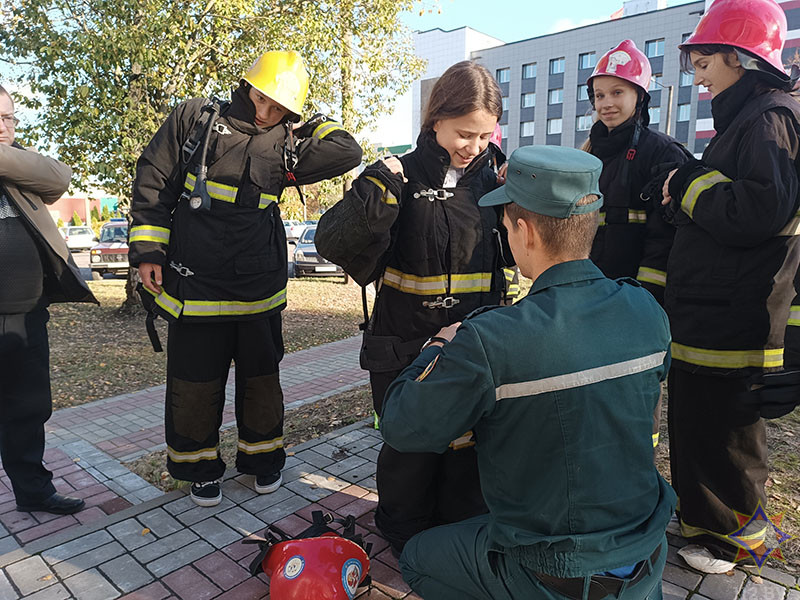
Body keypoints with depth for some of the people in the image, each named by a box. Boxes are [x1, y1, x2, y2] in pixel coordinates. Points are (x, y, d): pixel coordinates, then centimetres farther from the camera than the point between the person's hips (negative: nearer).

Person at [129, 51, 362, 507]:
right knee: (195, 381, 9)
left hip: (259, 287, 2)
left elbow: (347, 152, -2)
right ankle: (200, 465, 30)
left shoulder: (284, 146, 6)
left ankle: (263, 456, 34)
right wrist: (148, 250, -2)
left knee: (261, 376, 13)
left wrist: (310, 121, 7)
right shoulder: (194, 119, 2)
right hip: (194, 286, -1)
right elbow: (154, 184, 3)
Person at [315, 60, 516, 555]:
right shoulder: (403, 179, -9)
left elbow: (517, 253, 12)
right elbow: (334, 243, -17)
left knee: (470, 449, 15)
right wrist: (376, 188, -28)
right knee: (410, 450, 11)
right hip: (406, 349, -3)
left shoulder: (492, 182, 5)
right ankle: (407, 545, 37)